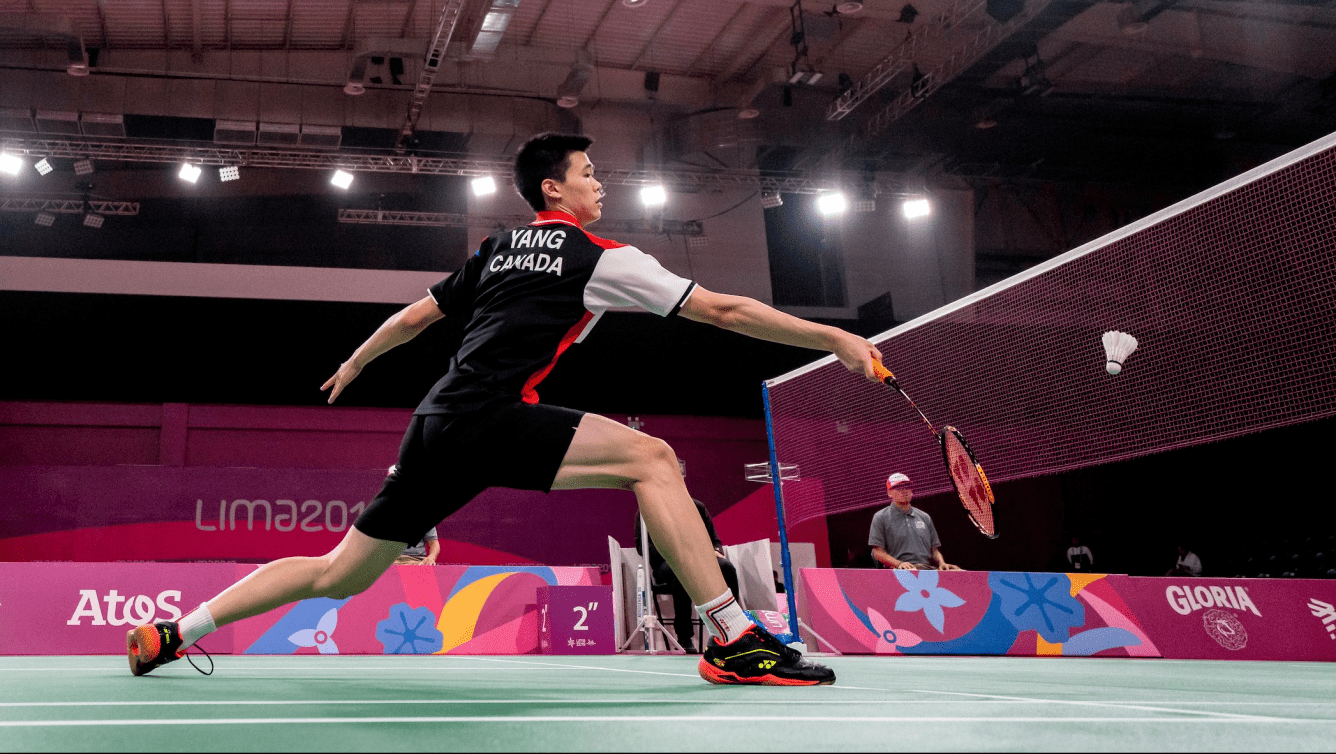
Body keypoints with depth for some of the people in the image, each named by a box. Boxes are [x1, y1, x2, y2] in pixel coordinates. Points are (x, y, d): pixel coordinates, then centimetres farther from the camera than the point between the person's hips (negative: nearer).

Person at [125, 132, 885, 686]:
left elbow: (415, 316, 29)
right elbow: (721, 309, 1)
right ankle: (734, 641, -22)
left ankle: (171, 633, 21)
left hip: (436, 426, 8)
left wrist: (355, 363, 46)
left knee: (339, 575, 17)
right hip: (488, 415, -8)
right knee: (650, 457, -13)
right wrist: (835, 338, 5)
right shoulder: (597, 257, 3)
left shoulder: (499, 249, 22)